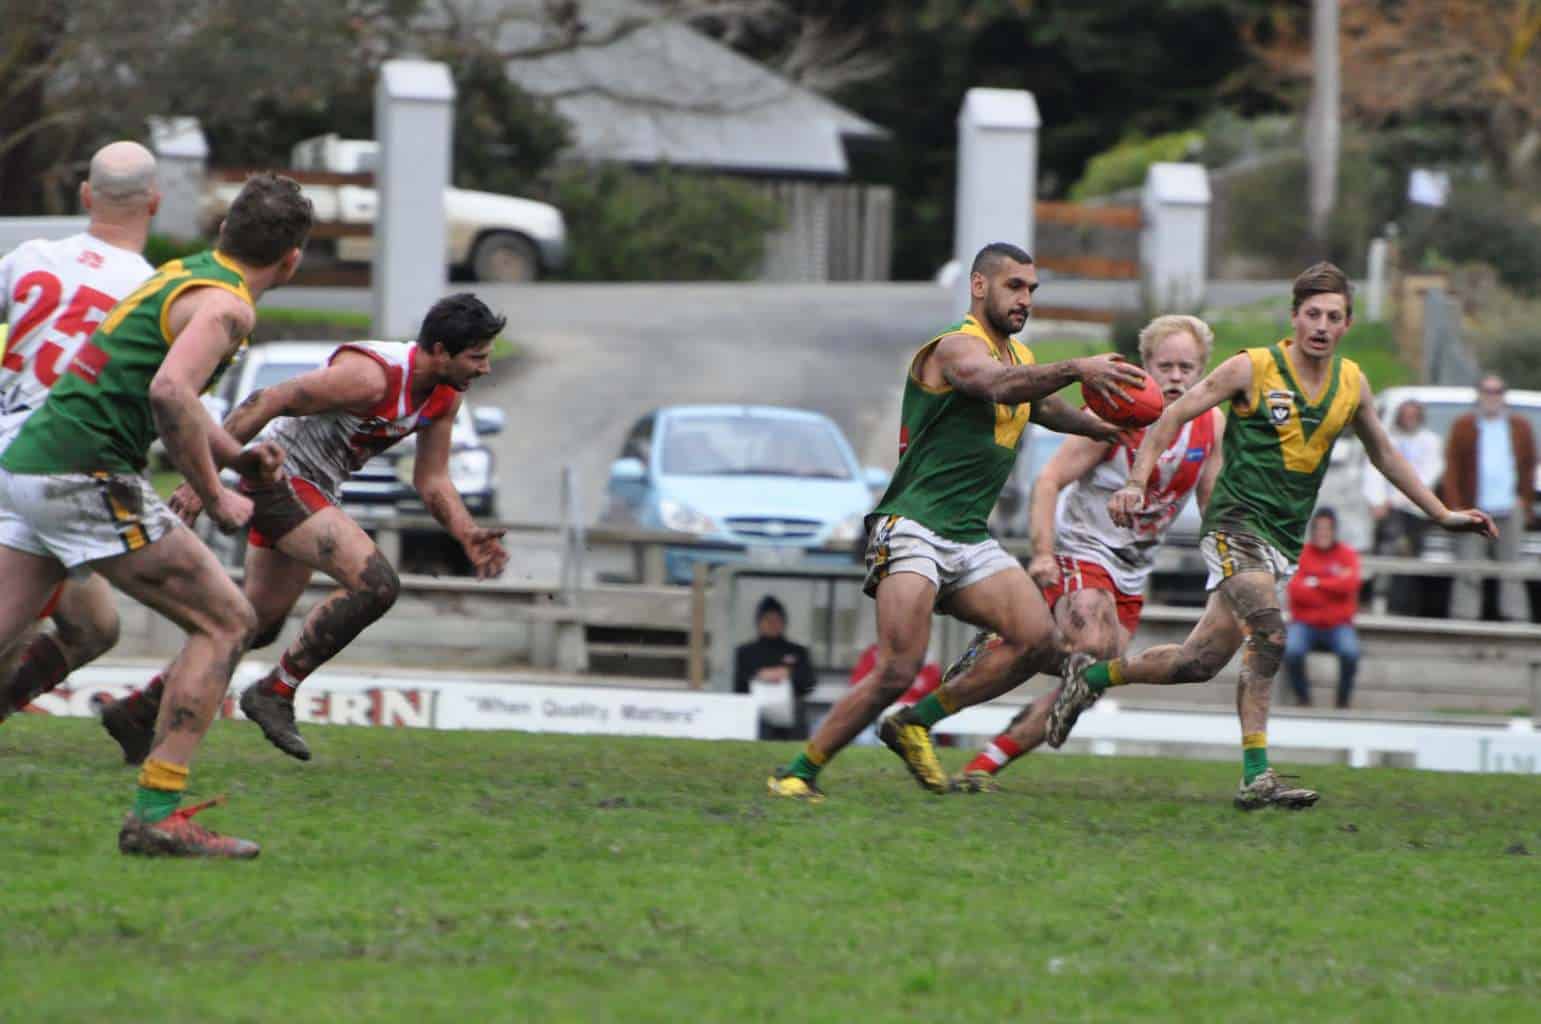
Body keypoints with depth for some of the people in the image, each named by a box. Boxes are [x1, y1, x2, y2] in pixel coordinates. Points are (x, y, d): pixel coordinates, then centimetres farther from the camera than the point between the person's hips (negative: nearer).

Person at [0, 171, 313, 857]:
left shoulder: (185, 274, 21)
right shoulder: (225, 305, -10)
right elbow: (169, 393, -27)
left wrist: (233, 454, 24)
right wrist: (216, 497, -16)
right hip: (85, 477, -9)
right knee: (225, 622, -2)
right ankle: (156, 813, -8)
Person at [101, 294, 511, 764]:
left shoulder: (445, 397, 3)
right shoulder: (371, 375, -25)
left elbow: (432, 481, 12)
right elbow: (268, 402, -23)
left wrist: (468, 536, -6)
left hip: (312, 494, 10)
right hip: (281, 475, -10)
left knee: (257, 624, 17)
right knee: (375, 583, -23)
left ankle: (136, 711, 26)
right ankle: (276, 691, -16)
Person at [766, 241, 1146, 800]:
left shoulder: (1020, 356, 18)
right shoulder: (956, 348, -11)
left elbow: (1043, 405, 41)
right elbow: (999, 384, -33)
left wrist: (1111, 430, 43)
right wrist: (1075, 368, -46)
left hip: (970, 542, 8)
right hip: (912, 528, -8)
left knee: (1038, 642, -12)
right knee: (896, 672, -19)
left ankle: (916, 722, 1)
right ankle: (798, 773, -4)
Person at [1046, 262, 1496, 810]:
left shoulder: (1352, 383, 9)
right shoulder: (1252, 369, -7)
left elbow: (1383, 453, 23)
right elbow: (1173, 416, -1)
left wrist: (1443, 514, 22)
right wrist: (1137, 483, -10)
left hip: (1284, 540, 6)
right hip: (1236, 523, -6)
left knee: (1200, 661, 2)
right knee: (1269, 635, -26)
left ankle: (1094, 676, 24)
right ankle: (1256, 775, -22)